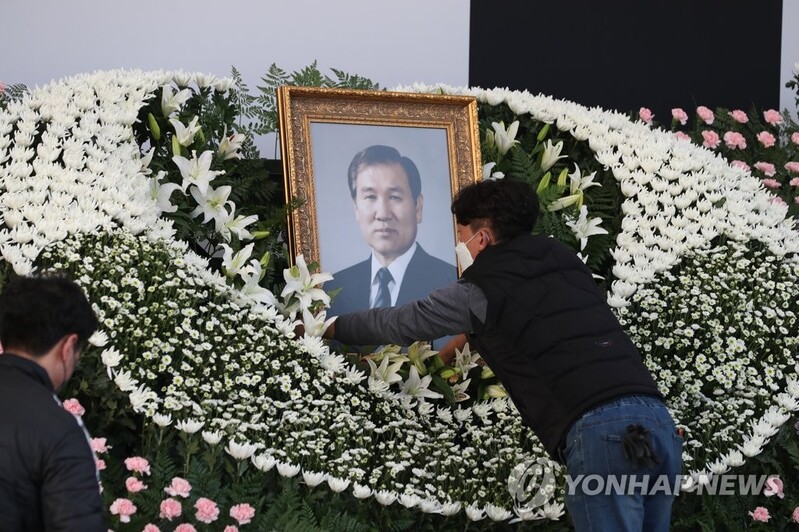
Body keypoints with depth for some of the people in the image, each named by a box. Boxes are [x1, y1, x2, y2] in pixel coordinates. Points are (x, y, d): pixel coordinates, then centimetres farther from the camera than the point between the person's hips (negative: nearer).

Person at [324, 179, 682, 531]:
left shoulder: (481, 290, 7)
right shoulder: (567, 265, 25)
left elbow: (398, 323, 21)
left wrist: (330, 329, 36)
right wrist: (471, 337, 52)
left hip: (597, 429, -6)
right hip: (657, 419, 7)